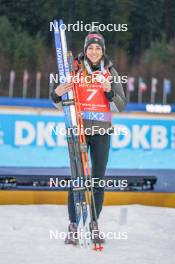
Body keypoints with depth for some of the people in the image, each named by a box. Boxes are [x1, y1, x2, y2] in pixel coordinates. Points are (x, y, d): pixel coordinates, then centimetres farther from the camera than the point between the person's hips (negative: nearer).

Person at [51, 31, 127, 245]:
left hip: (102, 132, 2)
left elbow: (121, 106, 4)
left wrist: (109, 92, -14)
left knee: (98, 179, 4)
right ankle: (73, 226, 0)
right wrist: (57, 93, -17)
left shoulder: (110, 72, 5)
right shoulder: (75, 69, 1)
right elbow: (61, 103, 5)